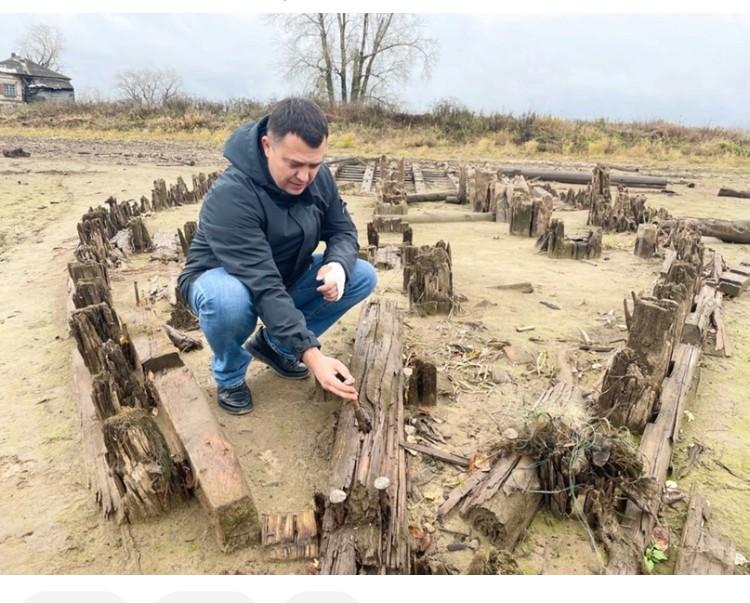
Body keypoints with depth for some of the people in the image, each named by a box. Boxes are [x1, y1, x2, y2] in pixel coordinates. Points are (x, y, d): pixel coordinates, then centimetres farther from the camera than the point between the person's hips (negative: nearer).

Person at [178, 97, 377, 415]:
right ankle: (229, 376, -5)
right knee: (228, 301, -42)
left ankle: (273, 344, 6)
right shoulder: (230, 196, -35)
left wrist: (338, 265, -29)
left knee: (363, 277, -11)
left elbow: (342, 230, -3)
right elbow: (263, 286, -40)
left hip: (287, 277, 6)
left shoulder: (319, 178, -15)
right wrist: (312, 355, -45)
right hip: (222, 279, -6)